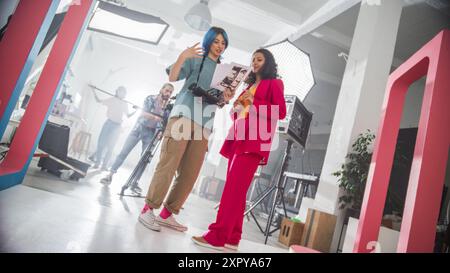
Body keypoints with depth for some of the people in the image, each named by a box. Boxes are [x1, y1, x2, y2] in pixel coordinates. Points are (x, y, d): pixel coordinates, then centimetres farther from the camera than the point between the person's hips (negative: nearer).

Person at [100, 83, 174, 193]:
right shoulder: (151, 98, -4)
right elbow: (143, 113, -16)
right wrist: (155, 117, -35)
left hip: (151, 133, 2)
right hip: (139, 128, -1)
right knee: (123, 152, -6)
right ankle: (110, 175, 3)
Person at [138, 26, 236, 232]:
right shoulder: (195, 59, 10)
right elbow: (172, 77, -3)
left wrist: (226, 98, -1)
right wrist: (182, 57, -18)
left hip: (204, 124, 5)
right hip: (184, 115, -5)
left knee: (190, 173, 1)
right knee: (168, 164, -12)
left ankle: (167, 213, 10)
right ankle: (148, 209, -4)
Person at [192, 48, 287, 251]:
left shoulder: (274, 83, 9)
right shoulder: (250, 85, 30)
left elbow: (280, 112, -4)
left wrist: (253, 103, -9)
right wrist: (236, 105, 10)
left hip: (254, 141, -7)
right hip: (238, 139, 8)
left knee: (234, 187, -15)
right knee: (235, 188, 3)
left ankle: (217, 236, -14)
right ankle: (231, 238, 6)